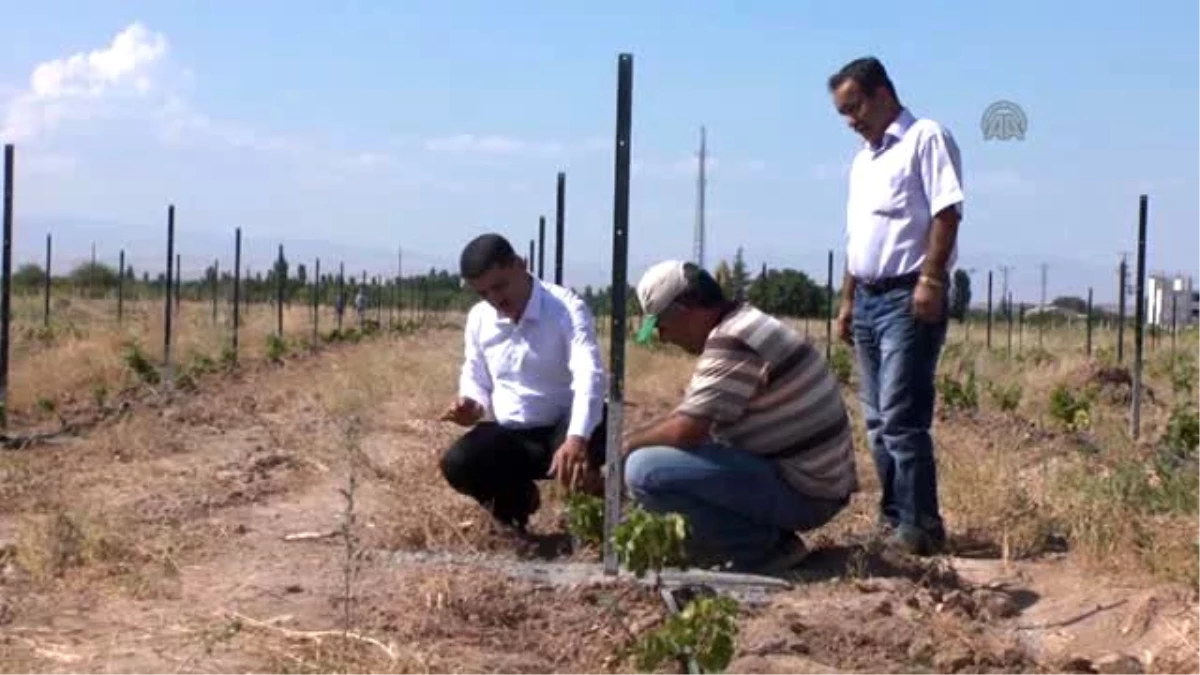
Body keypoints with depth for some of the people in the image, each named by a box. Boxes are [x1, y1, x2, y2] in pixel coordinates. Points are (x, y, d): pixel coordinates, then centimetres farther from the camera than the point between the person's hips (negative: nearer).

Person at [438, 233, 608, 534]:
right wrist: (472, 405, -12)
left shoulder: (567, 309, -18)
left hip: (562, 431, -5)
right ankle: (517, 500, 9)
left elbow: (589, 375, -34)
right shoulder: (478, 318, 1)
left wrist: (576, 440, -52)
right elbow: (475, 378, 16)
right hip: (509, 436, 5)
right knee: (457, 464, -24)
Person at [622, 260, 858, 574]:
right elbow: (690, 416, 21)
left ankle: (761, 545, -8)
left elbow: (685, 431, -21)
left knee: (644, 469, -21)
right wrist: (635, 442, 14)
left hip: (801, 492, -10)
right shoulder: (741, 327, 13)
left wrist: (627, 445, -4)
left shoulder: (732, 343, -19)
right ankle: (771, 533, 11)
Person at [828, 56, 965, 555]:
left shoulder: (926, 139, -3)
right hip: (868, 298, 9)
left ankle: (919, 526, -9)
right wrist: (847, 299, 19)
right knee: (877, 419, 9)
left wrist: (930, 279, -21)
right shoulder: (863, 160, 22)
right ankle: (893, 517, 16)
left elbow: (946, 213, -13)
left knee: (901, 417, -13)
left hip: (908, 296, -9)